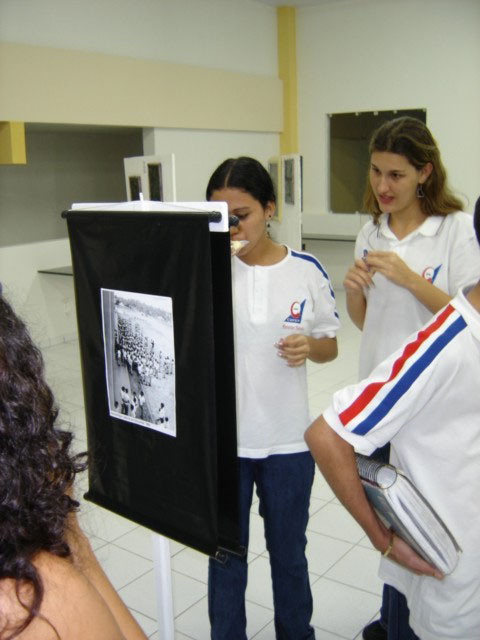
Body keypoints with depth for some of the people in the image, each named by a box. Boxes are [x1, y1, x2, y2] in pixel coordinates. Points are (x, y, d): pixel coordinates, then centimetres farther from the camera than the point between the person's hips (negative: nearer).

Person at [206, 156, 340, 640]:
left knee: (288, 553, 21)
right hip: (221, 438, 0)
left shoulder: (306, 271, -6)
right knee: (225, 555, 17)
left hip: (287, 440, 0)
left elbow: (330, 347, 3)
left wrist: (310, 346, -20)